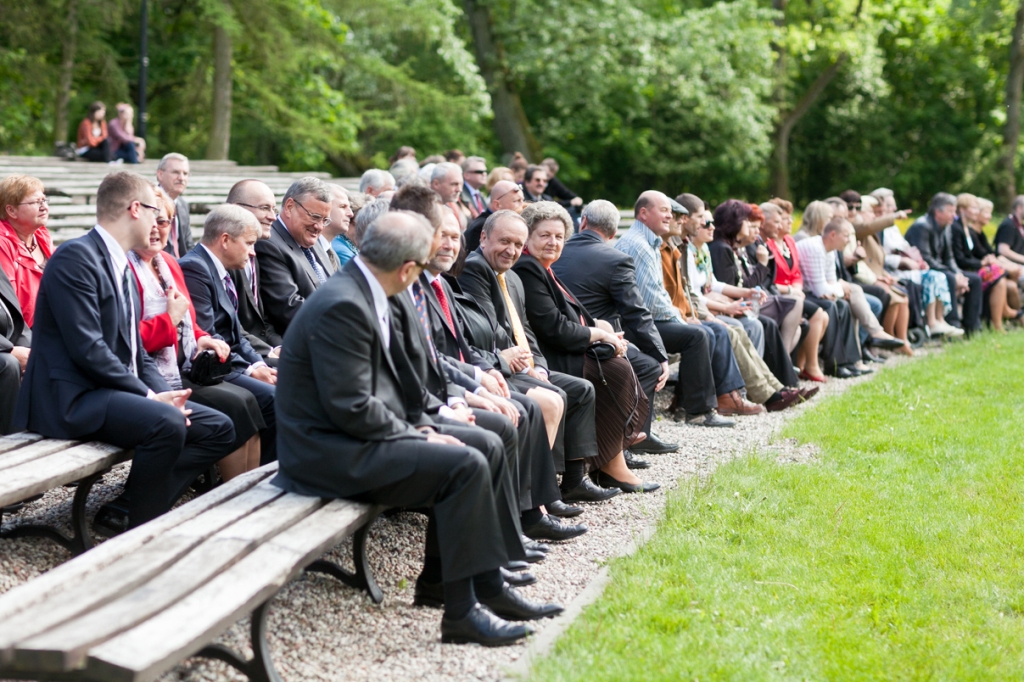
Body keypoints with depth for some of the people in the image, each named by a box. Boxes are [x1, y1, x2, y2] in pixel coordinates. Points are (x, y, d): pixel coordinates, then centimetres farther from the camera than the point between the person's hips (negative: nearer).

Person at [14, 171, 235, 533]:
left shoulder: (122, 268, 17)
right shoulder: (76, 257, -13)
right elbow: (87, 349, -21)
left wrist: (164, 394, -2)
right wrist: (150, 396, -18)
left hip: (119, 392, 10)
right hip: (71, 398, -10)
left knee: (219, 429, 2)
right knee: (166, 422, -33)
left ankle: (128, 506, -3)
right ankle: (139, 530, -14)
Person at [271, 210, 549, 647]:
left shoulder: (363, 295, 11)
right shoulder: (342, 307, -21)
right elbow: (352, 409, -24)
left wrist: (422, 426, 2)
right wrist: (420, 436, -14)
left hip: (352, 437, 10)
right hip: (330, 453, -10)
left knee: (486, 448, 9)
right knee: (465, 466, -22)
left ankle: (441, 574, 13)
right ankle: (461, 610, -16)